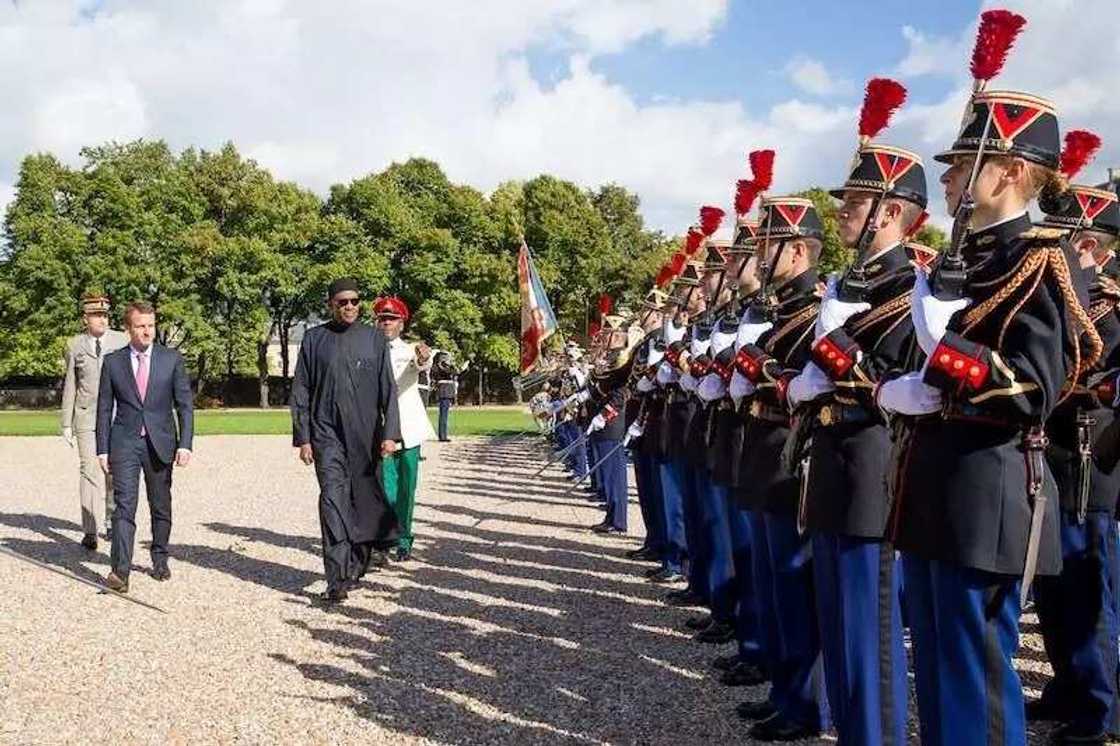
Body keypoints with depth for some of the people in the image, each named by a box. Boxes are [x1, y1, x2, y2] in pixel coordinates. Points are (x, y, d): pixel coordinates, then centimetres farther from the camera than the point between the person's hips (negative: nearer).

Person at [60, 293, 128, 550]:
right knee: (89, 472, -6)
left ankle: (112, 523, 25)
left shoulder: (122, 341, 3)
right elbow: (69, 386, 7)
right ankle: (89, 532, -3)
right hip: (86, 416, -1)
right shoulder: (74, 345, 4)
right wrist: (66, 424, 5)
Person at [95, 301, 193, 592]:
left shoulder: (172, 359, 3)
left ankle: (160, 560, 27)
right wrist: (103, 449, 2)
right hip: (124, 443, -1)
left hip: (161, 443, 1)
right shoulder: (112, 361, 4)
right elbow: (104, 408, 7)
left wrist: (185, 444, -6)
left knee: (161, 507, 11)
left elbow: (185, 404, 2)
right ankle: (119, 571, -14)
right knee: (124, 506, -10)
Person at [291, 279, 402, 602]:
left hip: (366, 435, 1)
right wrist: (302, 437, -1)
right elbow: (300, 391, 5)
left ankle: (360, 558, 35)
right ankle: (338, 580, -9)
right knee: (333, 500, -10)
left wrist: (390, 433, -6)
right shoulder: (314, 338, 5)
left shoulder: (374, 338, 5)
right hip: (326, 434, -1)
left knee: (366, 498, 10)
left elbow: (388, 390, 3)